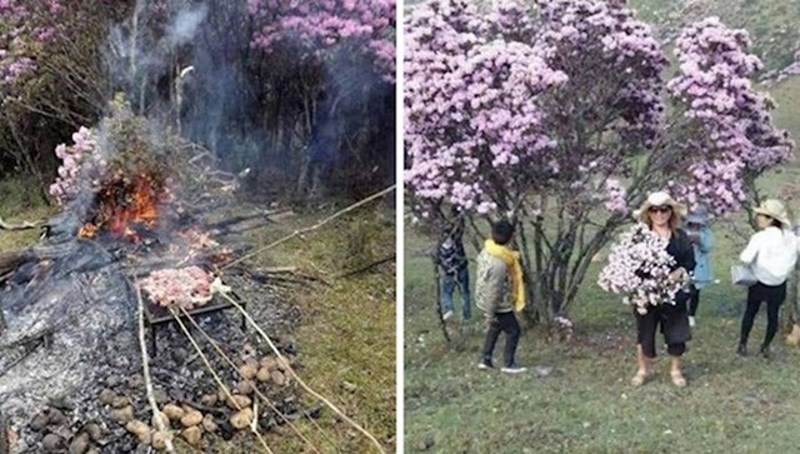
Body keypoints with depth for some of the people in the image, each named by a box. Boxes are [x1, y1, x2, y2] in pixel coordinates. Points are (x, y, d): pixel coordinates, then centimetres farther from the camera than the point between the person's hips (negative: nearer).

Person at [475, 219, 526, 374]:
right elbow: (493, 291, -28)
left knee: (495, 328, 27)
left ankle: (485, 360, 36)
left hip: (485, 300, 9)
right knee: (513, 331, 11)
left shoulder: (486, 251, -7)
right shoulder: (499, 265, -34)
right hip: (499, 305, -9)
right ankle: (508, 364, 24)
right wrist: (490, 314, -18)